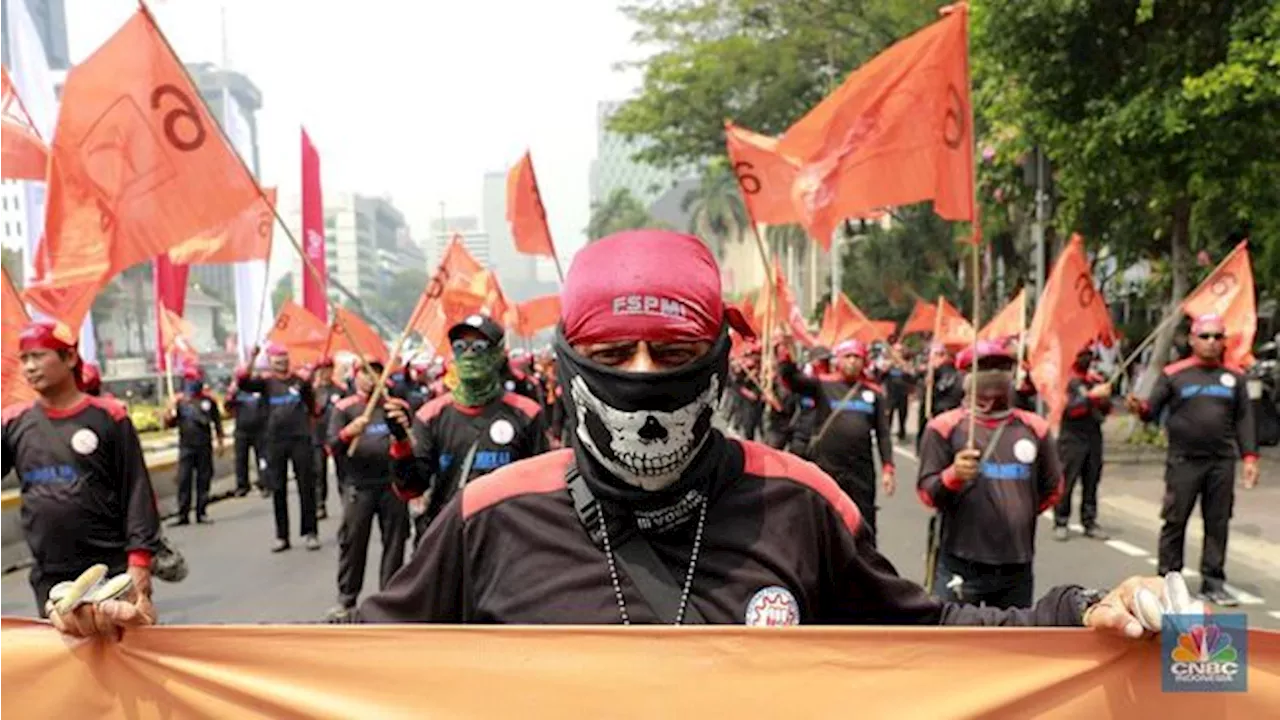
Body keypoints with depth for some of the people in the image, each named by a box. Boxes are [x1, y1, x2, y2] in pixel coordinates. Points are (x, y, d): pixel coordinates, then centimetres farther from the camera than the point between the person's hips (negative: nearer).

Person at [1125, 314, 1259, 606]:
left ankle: (1213, 581, 17)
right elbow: (1153, 409, -2)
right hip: (1183, 462, -3)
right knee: (1175, 521, 1)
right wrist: (1140, 407, -26)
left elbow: (1244, 418, 10)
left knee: (1218, 523, 7)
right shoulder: (1174, 374, 1)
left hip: (1222, 463, 3)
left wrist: (1249, 456, 2)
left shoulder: (1234, 377, 10)